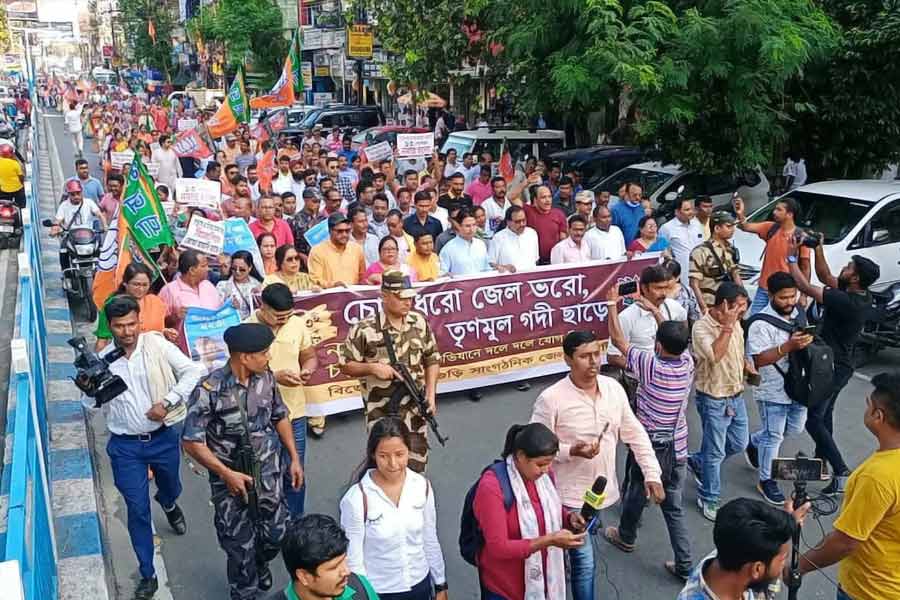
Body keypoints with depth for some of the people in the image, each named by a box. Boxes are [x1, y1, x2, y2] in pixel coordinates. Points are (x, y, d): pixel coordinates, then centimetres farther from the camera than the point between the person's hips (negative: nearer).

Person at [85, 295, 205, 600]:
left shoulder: (157, 344, -12)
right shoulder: (102, 359, -7)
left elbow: (193, 371, -14)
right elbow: (88, 403, 0)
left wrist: (167, 402, -22)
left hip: (163, 438, 0)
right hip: (126, 446, 0)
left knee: (171, 489, 25)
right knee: (137, 510, 4)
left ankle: (168, 504, 64)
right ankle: (147, 575, 20)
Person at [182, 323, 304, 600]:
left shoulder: (266, 378, -7)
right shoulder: (209, 390, -23)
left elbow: (280, 417, 9)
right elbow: (191, 441, -18)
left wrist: (294, 458, 9)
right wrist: (227, 474, -20)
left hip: (269, 474, 4)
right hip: (231, 479, -4)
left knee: (276, 534, 16)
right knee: (241, 545, 10)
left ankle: (260, 565, 51)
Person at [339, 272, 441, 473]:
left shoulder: (420, 323, 1)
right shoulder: (365, 330, -14)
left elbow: (432, 359, 9)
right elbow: (344, 365, -6)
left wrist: (431, 395, -1)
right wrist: (372, 368, -21)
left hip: (414, 408, 4)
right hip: (382, 412, -4)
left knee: (416, 463, 12)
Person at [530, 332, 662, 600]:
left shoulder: (613, 388, -4)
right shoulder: (551, 399, -21)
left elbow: (635, 434, 4)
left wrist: (652, 474, -1)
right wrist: (571, 451, -28)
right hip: (572, 496, -5)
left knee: (583, 555, 24)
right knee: (584, 562, 0)